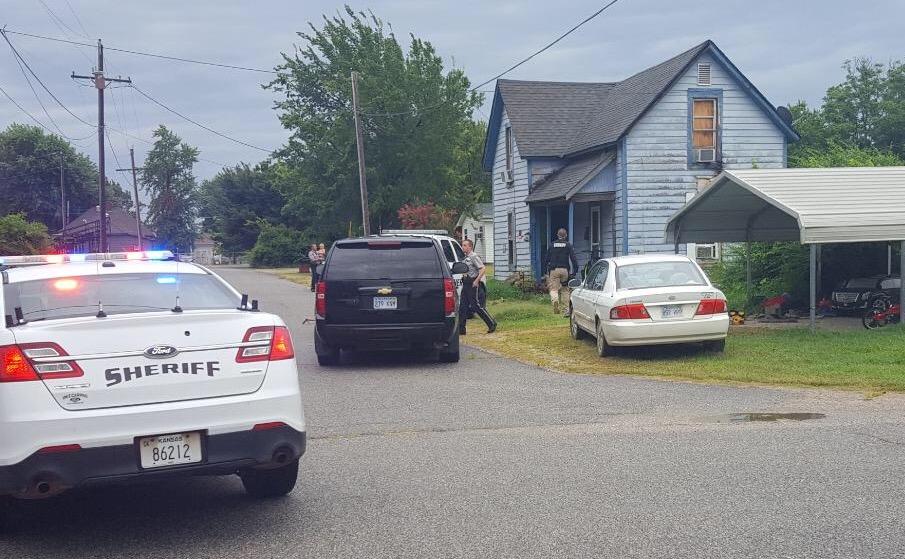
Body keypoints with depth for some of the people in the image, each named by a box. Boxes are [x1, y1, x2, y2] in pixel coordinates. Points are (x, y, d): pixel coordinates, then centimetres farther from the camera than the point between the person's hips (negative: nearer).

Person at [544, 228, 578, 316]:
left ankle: (555, 300, -36)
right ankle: (566, 311, 8)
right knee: (565, 290, 11)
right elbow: (573, 258, -4)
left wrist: (546, 270, 19)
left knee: (553, 289, -3)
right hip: (565, 270, 0)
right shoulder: (568, 245, 4)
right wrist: (575, 270, -2)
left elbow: (547, 259, 12)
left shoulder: (552, 245, 9)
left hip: (554, 270, 0)